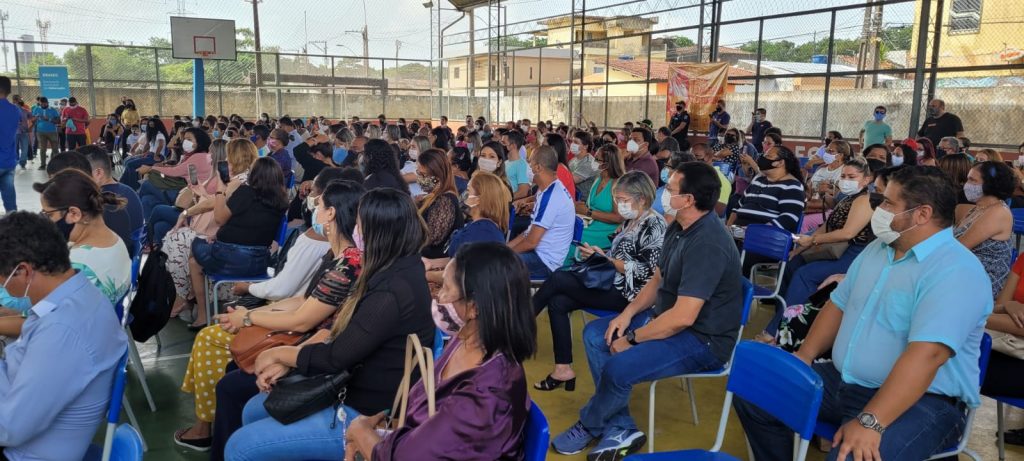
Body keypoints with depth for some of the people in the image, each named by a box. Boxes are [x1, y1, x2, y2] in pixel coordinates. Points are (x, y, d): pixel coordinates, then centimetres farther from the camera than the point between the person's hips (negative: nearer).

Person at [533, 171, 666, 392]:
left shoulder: (654, 226, -13)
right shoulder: (631, 221, 13)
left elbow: (646, 272, -19)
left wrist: (605, 258, -16)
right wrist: (595, 253, 0)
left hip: (627, 294, -9)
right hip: (612, 284, 9)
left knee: (558, 278, -16)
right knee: (557, 303, -10)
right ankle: (563, 370, -7)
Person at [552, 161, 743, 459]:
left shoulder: (707, 244, -28)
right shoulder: (679, 228, 3)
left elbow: (682, 317, -30)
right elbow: (657, 281, 14)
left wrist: (632, 339, -19)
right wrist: (628, 313, -1)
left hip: (702, 339, -10)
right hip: (670, 317, 10)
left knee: (618, 368, -26)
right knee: (594, 334, 5)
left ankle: (590, 427, 8)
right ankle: (622, 429, 3)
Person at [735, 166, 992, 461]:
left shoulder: (955, 271, -19)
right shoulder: (876, 249, 9)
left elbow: (926, 355, -29)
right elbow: (839, 305, 15)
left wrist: (870, 422, -34)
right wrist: (804, 356, 0)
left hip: (922, 402, -8)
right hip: (841, 381, 8)